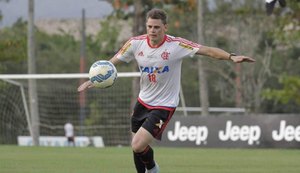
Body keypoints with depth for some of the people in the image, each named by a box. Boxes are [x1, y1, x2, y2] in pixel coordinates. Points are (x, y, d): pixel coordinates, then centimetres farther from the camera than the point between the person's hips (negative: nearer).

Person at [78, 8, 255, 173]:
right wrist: (94, 79, 0)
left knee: (138, 146, -16)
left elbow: (208, 50, -24)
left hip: (164, 105, -5)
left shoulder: (176, 45, -20)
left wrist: (231, 57, -38)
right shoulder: (136, 43, -8)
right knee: (137, 147, 13)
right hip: (143, 102, 5)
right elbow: (112, 62, 6)